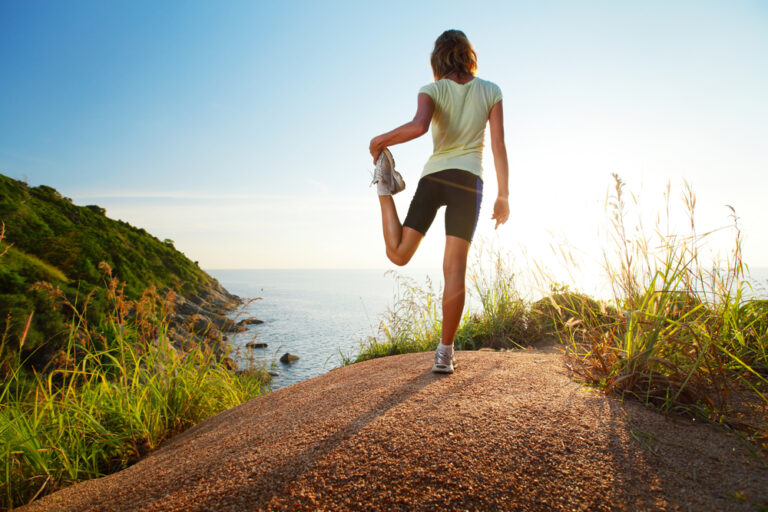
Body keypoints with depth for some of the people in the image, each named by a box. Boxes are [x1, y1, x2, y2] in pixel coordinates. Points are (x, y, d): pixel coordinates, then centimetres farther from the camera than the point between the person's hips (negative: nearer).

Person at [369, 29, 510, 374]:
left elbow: (419, 126, -18)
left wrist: (380, 140, -3)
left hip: (431, 177, 0)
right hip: (467, 179, 0)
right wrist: (503, 196, 6)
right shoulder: (490, 91, 10)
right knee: (455, 270, -2)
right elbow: (499, 146, 4)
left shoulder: (432, 90, 5)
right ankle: (444, 352, -1)